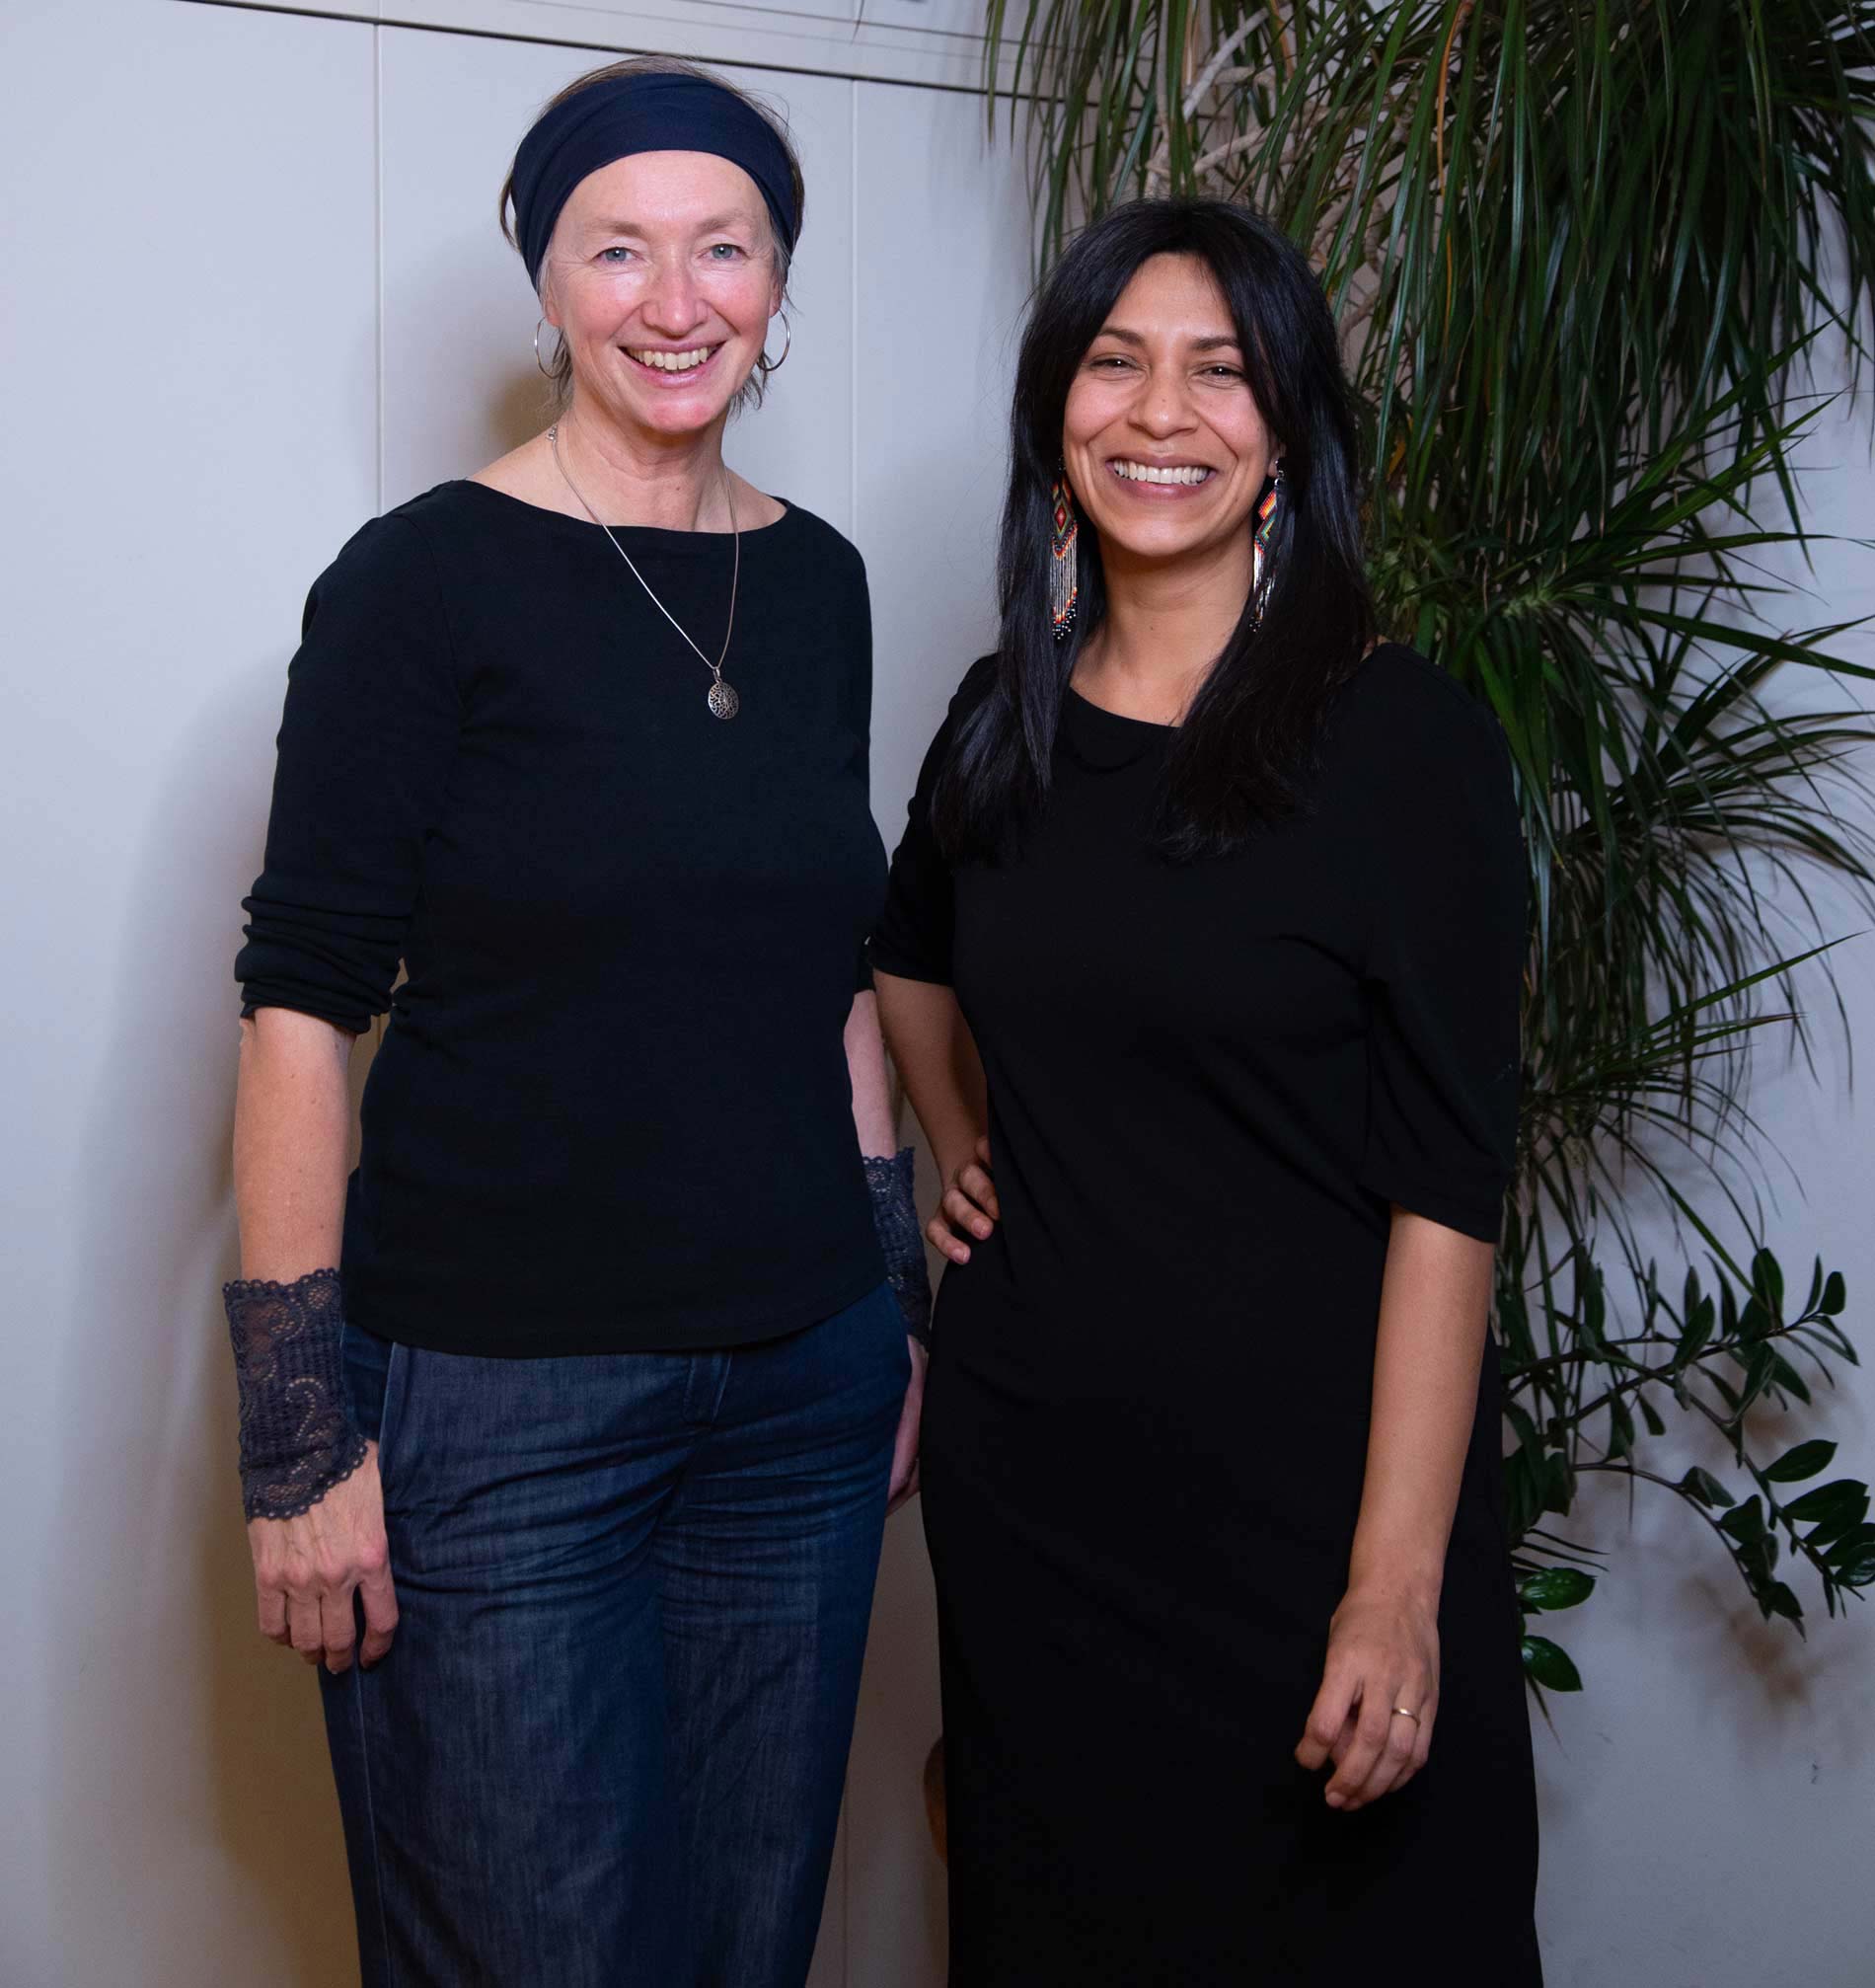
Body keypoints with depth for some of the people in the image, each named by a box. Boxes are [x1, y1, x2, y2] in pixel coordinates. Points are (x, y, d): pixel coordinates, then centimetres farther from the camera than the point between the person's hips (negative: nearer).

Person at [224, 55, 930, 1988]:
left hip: (799, 1387, 6)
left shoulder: (817, 581, 8)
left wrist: (898, 1313, 14)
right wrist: (300, 1443, -12)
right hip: (494, 1396, -5)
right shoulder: (425, 579, -9)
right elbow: (302, 1007, -10)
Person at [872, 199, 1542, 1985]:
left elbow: (1446, 1189, -14)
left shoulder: (1402, 738, -10)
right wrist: (961, 1148, 11)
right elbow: (912, 952, 27)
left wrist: (1397, 1585, -18)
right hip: (1020, 1481, 5)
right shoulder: (1003, 719, 5)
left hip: (1300, 1485, -4)